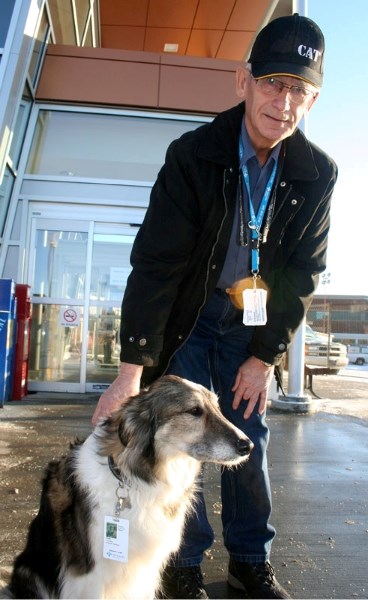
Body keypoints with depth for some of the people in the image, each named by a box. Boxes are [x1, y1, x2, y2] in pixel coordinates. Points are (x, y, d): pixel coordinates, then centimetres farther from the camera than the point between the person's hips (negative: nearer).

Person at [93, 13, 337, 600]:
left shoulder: (318, 174, -10)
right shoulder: (193, 154, -18)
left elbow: (302, 274, -3)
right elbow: (154, 262, -23)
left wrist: (265, 356, -7)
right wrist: (131, 371, -26)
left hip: (251, 322, 3)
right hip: (185, 315, -2)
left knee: (250, 441, 7)